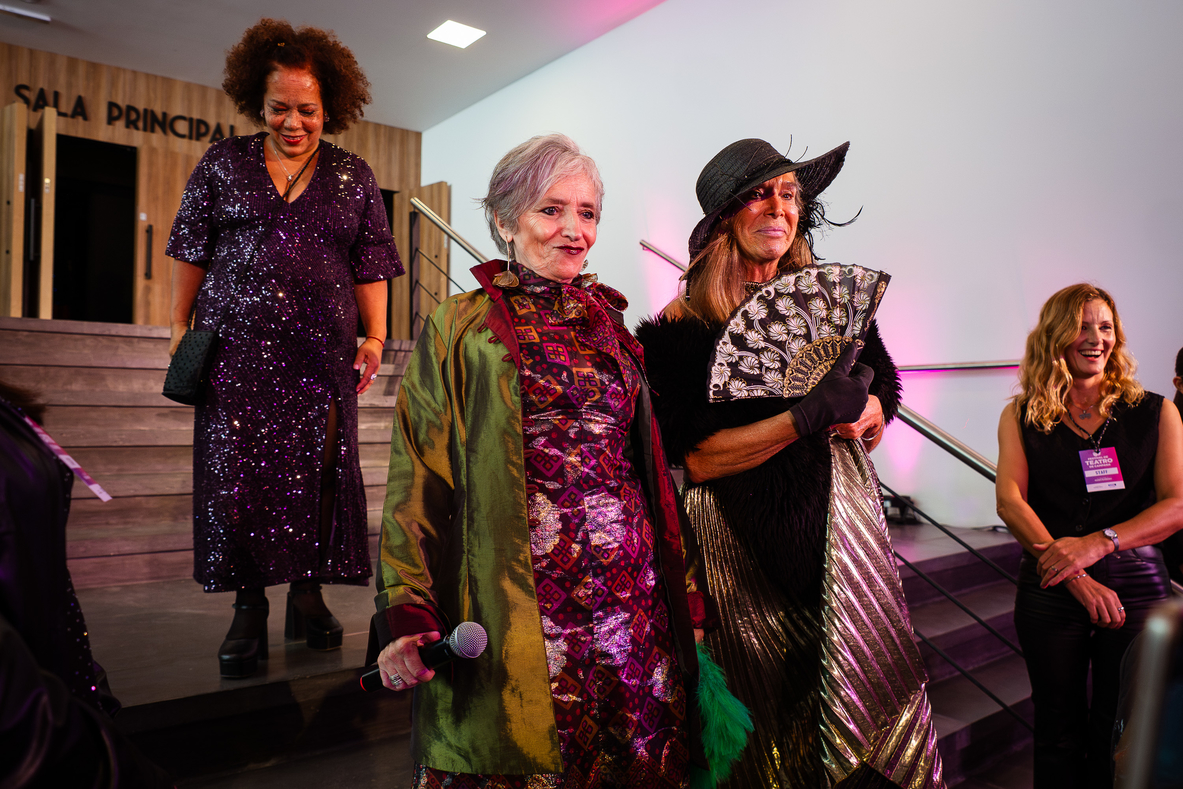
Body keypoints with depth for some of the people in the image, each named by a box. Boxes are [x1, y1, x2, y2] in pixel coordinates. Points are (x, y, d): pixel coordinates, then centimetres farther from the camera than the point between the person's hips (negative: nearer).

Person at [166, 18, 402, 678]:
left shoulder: (354, 177, 11)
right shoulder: (223, 164, 11)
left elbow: (370, 265, 8)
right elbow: (191, 252, 13)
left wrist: (375, 336, -1)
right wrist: (181, 325, 9)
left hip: (322, 351, 0)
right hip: (237, 346, 0)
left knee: (318, 470, 0)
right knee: (236, 472, -3)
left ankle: (308, 595, 16)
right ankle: (250, 607, 10)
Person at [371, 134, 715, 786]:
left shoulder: (609, 323, 13)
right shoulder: (461, 329, 0)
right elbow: (418, 481, -4)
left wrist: (685, 592, 16)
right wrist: (406, 615, -14)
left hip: (632, 596, 4)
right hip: (520, 601, -4)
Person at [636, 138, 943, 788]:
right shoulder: (685, 324, -7)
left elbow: (876, 425, 14)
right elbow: (697, 460, -15)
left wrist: (861, 409, -9)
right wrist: (811, 415, -22)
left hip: (840, 527, 4)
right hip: (745, 545, -3)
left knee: (877, 704, 8)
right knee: (775, 730, 8)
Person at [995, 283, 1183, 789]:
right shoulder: (1021, 416, 4)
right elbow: (1009, 500, -7)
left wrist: (1099, 543, -20)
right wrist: (1076, 576, -18)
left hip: (1136, 586, 0)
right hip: (1050, 591, 0)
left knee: (1119, 739, 7)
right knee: (1059, 734, 9)